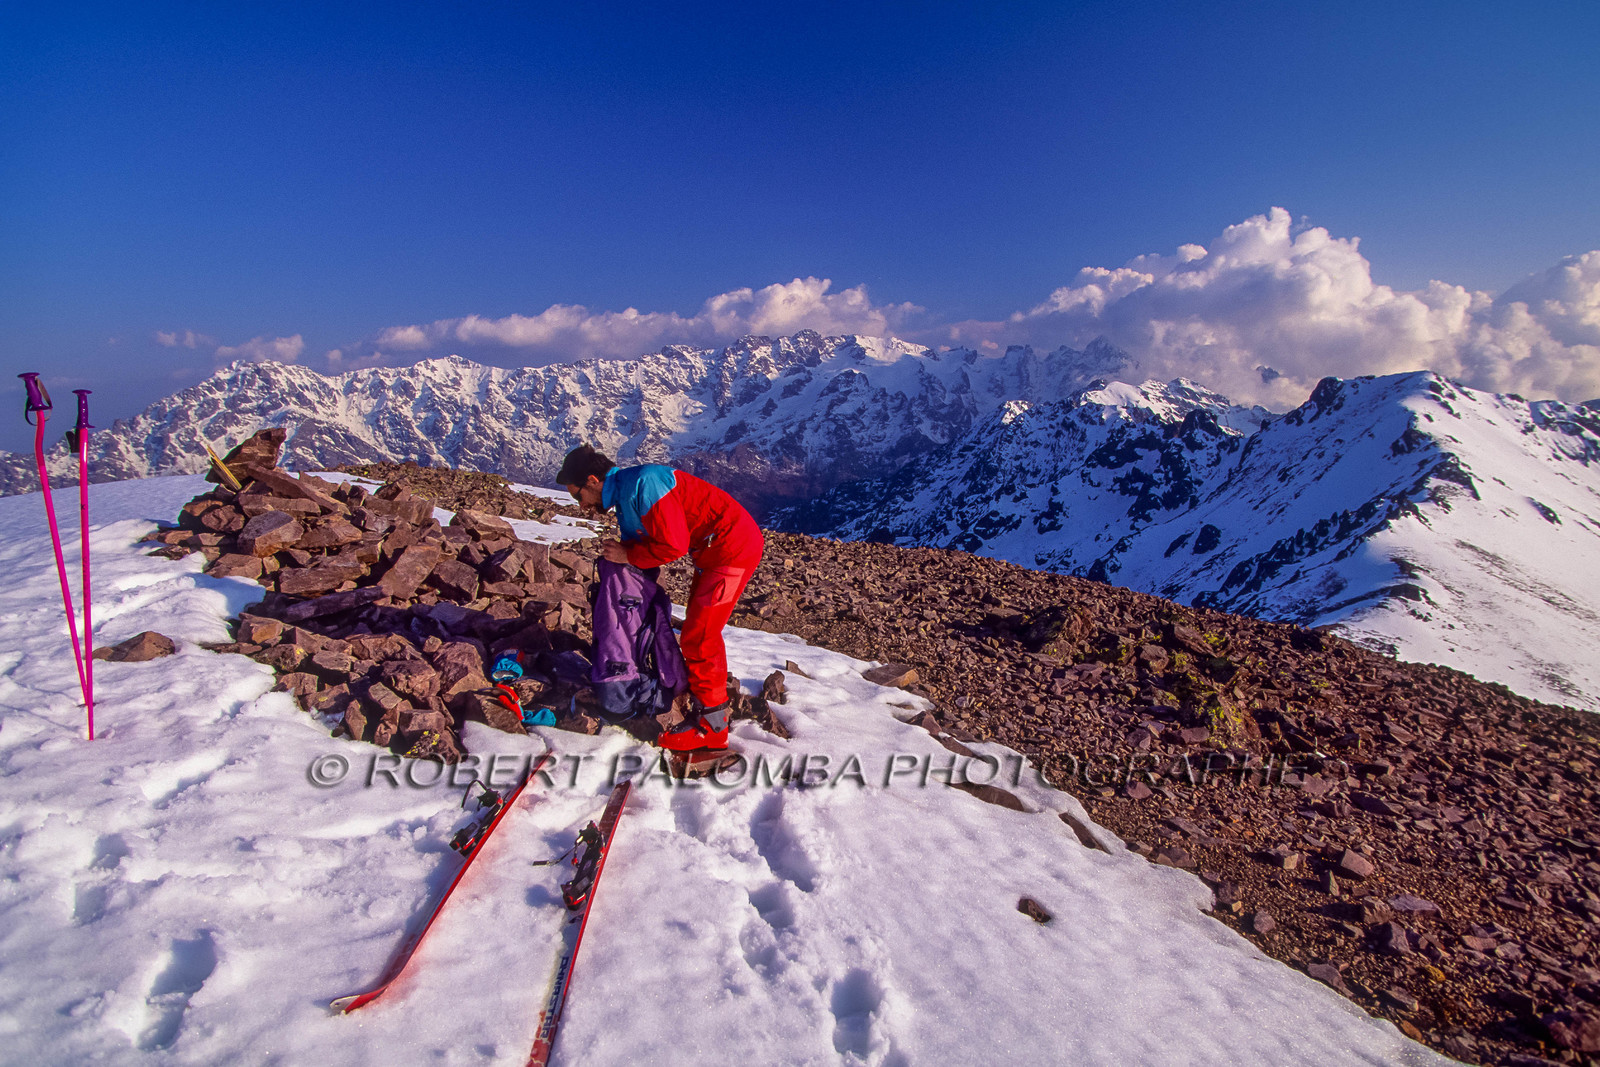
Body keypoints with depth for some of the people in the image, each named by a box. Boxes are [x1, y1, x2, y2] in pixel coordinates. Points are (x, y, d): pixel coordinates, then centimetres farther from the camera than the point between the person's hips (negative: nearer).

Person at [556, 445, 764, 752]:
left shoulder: (642, 484, -21)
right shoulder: (625, 493, 12)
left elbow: (673, 545, -24)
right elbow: (640, 545, 17)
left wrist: (628, 555, -11)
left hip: (733, 549, -11)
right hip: (714, 550, 11)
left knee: (697, 637, -7)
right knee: (698, 630, 18)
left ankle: (710, 726, 3)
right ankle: (711, 699, 30)